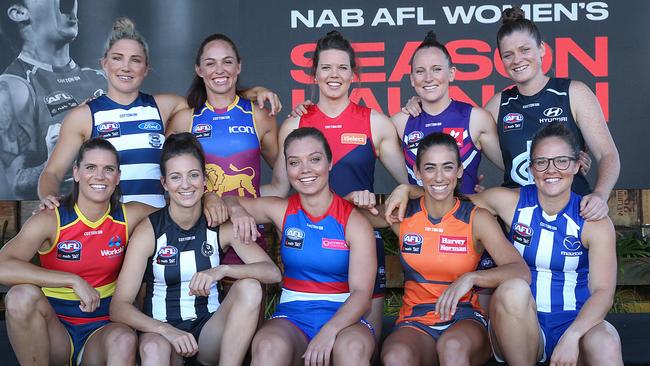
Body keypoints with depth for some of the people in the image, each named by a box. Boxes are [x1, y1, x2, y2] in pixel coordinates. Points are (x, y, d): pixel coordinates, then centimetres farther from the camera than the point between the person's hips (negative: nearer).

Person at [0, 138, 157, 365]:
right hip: (55, 326, 0)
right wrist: (73, 281, -30)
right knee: (22, 296, -31)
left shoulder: (129, 217, -2)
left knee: (125, 340, -35)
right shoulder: (50, 221, -12)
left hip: (102, 328, 0)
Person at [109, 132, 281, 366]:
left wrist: (223, 270, -30)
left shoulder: (221, 226, -1)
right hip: (160, 330, -3)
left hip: (209, 331, 4)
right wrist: (166, 330, -29)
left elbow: (273, 272, -12)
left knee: (249, 288, -24)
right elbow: (119, 307, -12)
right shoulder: (148, 231, -6)